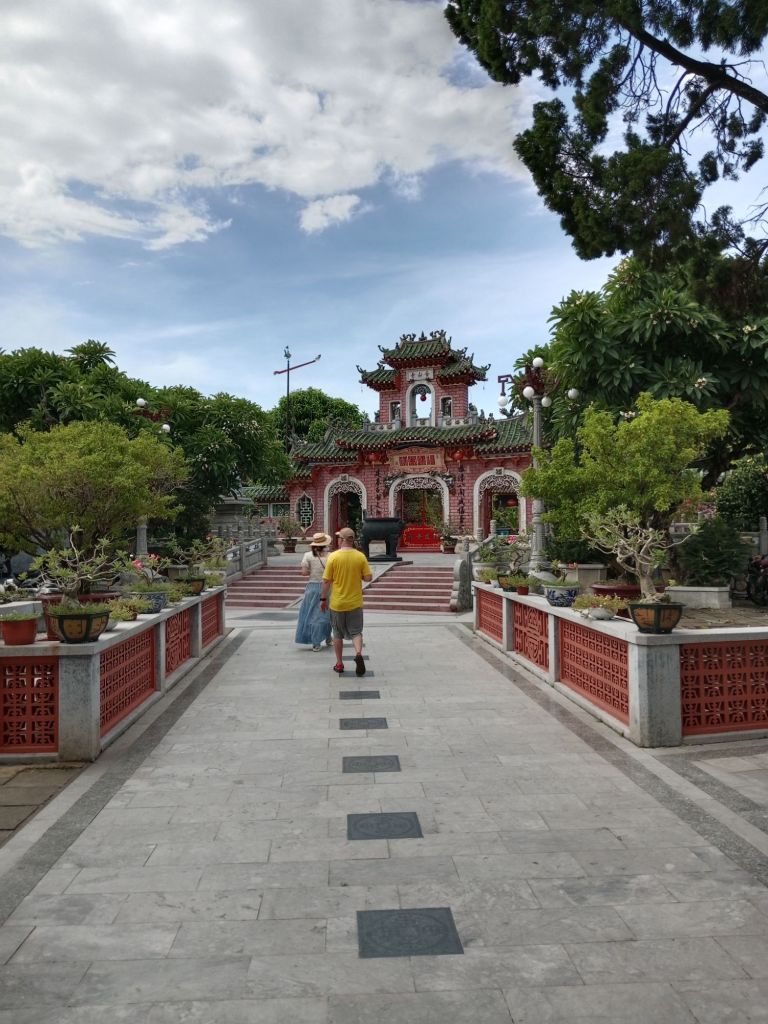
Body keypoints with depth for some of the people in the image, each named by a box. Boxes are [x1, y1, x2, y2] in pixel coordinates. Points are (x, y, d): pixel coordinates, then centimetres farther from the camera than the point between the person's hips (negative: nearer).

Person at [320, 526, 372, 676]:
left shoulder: (333, 556, -11)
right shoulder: (360, 556, -6)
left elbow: (327, 581, -8)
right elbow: (368, 578, -5)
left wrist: (323, 599, 3)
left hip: (337, 603, -1)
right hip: (355, 602, 1)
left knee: (338, 635, 14)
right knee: (356, 632, 9)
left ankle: (339, 664, 21)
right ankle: (359, 654, -17)